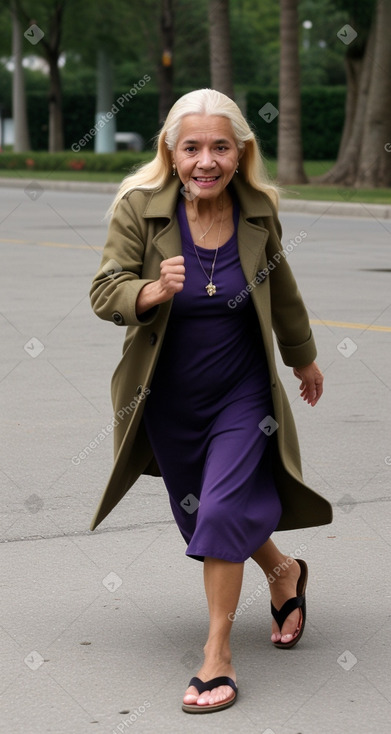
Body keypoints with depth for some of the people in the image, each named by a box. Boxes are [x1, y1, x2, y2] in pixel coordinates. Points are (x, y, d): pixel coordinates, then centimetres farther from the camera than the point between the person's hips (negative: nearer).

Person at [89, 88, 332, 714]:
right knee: (198, 516, 15)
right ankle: (283, 572, 45)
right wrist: (153, 292, -37)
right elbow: (105, 290, -14)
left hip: (243, 392, -1)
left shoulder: (258, 211, -8)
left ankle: (218, 658, -2)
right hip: (167, 397, 1)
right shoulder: (139, 207, -16)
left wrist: (303, 357, 24)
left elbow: (281, 289, 10)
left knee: (223, 510, -15)